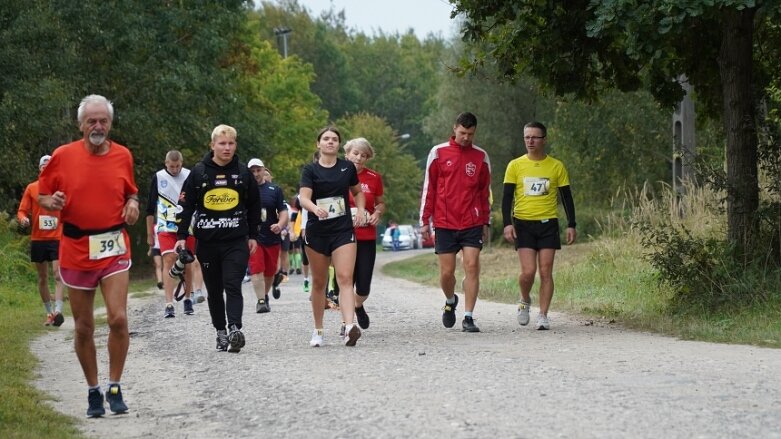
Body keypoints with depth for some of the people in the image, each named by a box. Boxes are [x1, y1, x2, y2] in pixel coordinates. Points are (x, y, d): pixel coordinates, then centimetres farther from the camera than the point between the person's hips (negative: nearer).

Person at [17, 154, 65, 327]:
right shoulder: (31, 188, 6)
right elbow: (22, 211, 6)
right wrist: (23, 219, -17)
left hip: (57, 238, -2)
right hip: (38, 239, 2)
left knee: (58, 275, -16)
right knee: (42, 278, 8)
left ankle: (58, 311, -25)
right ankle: (49, 313, 18)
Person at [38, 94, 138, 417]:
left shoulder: (122, 156, 4)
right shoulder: (63, 156, -1)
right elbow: (42, 196, 8)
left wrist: (132, 204, -2)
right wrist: (52, 202, -14)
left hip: (114, 249, 0)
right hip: (75, 251, 0)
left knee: (118, 318, -13)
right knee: (84, 327, 5)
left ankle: (114, 388, 1)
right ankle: (93, 391, 20)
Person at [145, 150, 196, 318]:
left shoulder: (190, 176, 2)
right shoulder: (158, 178, 2)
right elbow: (150, 207, 7)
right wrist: (149, 233, 8)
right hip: (166, 228, -1)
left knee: (187, 264, 7)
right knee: (169, 261, -13)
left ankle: (188, 299, 24)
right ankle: (169, 304, -19)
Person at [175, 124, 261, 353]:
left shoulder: (243, 172, 5)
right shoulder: (199, 172, 1)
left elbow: (254, 205, 15)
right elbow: (185, 205, 4)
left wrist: (253, 236, 15)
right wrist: (181, 236, -1)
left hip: (236, 242, -1)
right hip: (207, 242, 1)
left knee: (233, 286, -14)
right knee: (214, 290, 8)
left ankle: (235, 329, -24)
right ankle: (221, 332, 17)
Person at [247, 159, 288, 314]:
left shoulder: (274, 189, 5)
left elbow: (283, 211, 4)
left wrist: (280, 225, -15)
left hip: (272, 237, 2)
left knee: (270, 272, 12)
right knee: (257, 269, -14)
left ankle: (265, 296, 34)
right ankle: (261, 301, -14)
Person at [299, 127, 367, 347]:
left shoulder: (347, 167, 7)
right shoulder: (311, 169, 0)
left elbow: (358, 192, 23)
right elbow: (304, 197, -15)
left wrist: (360, 210, 5)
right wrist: (315, 208, -36)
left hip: (343, 231, 0)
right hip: (317, 232, 0)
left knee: (345, 278, -15)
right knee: (319, 282, 9)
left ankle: (349, 327, -30)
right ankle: (318, 331, 22)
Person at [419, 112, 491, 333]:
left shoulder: (481, 157, 7)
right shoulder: (438, 153, 2)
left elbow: (485, 191, 14)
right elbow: (428, 188, 6)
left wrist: (486, 222, 11)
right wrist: (425, 221, 3)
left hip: (472, 224, 1)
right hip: (444, 223, 0)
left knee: (472, 267, -9)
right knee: (446, 272, 3)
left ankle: (468, 317, -5)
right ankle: (450, 301, 34)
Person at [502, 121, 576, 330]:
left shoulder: (556, 166, 5)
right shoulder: (515, 166, 4)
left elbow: (566, 197, 9)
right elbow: (507, 197, 3)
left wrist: (571, 225, 2)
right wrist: (507, 223, -9)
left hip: (548, 224, 1)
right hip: (523, 224, -1)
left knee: (546, 272, -3)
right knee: (528, 271, -10)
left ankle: (543, 315, 2)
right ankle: (525, 301, 18)